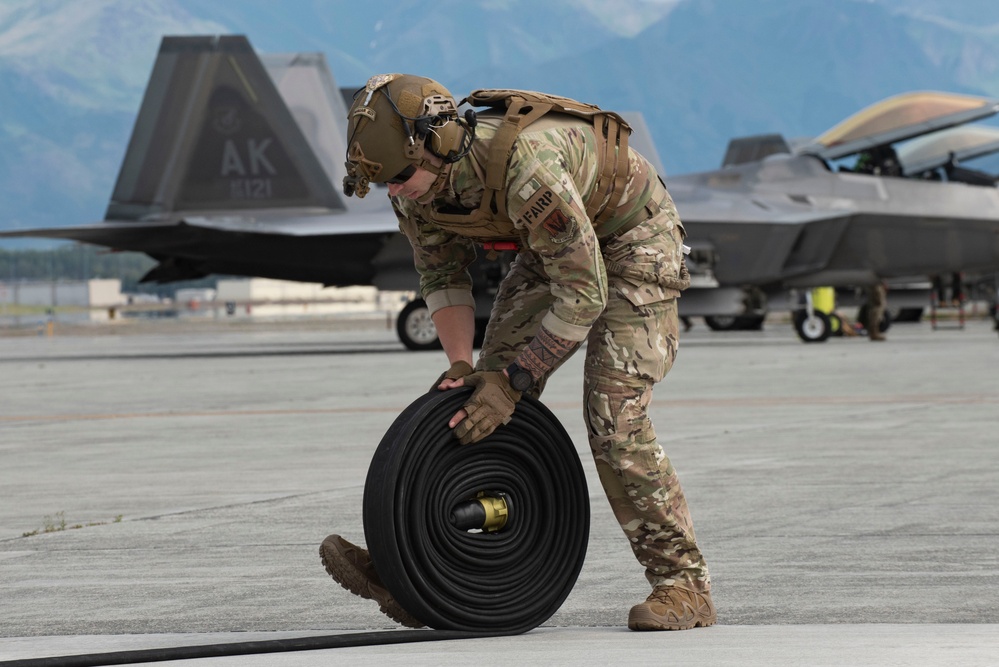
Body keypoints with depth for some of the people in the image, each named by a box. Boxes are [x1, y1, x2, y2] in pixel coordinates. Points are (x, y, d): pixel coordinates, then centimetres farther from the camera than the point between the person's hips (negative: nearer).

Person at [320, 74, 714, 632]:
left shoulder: (527, 168, -41)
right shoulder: (420, 185, -17)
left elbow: (583, 295, -35)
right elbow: (442, 275, 1)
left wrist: (513, 381, -32)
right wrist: (461, 366, -12)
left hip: (634, 239, -7)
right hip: (554, 245, 7)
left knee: (614, 419, -17)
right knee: (481, 401, -3)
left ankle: (683, 584, -7)